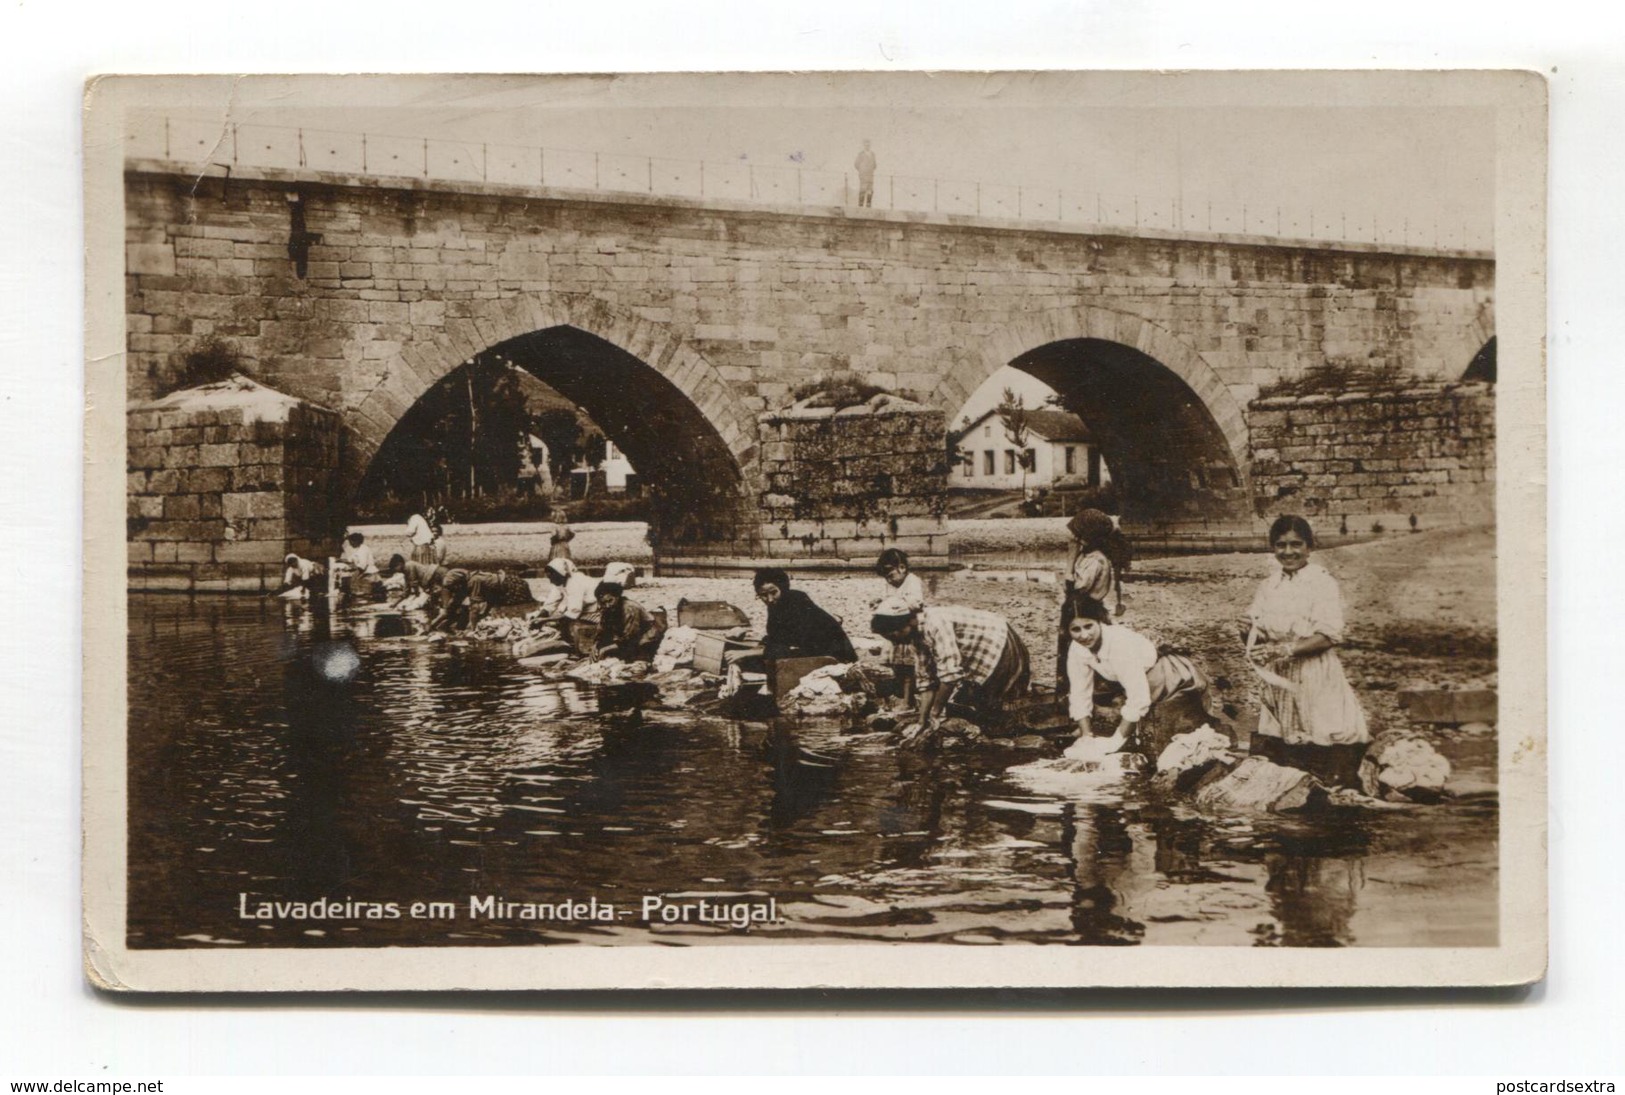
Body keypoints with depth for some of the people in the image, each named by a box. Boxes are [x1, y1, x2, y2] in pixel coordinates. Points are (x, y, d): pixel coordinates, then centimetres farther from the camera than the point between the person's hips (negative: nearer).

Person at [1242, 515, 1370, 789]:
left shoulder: (1323, 584, -6)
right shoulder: (1270, 586, 11)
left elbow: (1328, 636, -14)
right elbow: (1251, 628, 11)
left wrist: (1285, 649, -22)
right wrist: (1251, 635, -13)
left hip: (1315, 680, -5)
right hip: (1278, 679, 5)